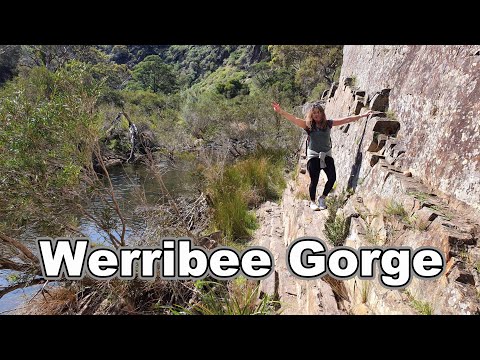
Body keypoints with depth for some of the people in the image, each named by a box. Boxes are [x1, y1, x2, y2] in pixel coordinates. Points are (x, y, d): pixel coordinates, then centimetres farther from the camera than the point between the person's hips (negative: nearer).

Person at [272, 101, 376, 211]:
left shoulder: (328, 124, 1)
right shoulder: (308, 125, -6)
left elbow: (346, 120, 6)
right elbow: (294, 119, -20)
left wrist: (364, 115, 8)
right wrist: (281, 111, -36)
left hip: (327, 154, 3)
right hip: (313, 155, -3)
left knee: (332, 178, -6)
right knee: (314, 180, -2)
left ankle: (322, 198, 18)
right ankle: (312, 202, 22)